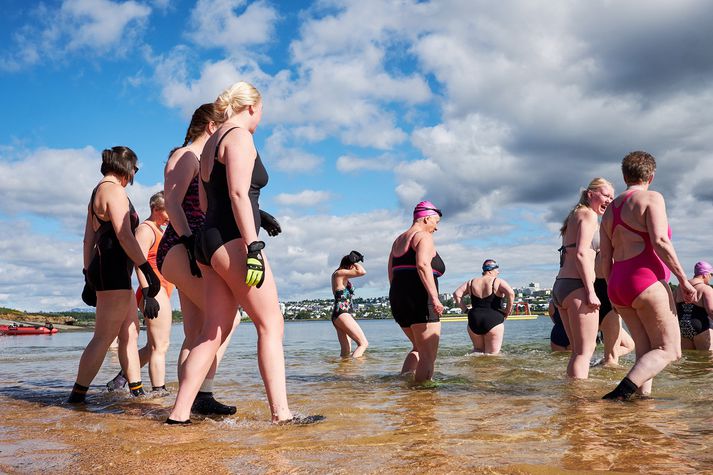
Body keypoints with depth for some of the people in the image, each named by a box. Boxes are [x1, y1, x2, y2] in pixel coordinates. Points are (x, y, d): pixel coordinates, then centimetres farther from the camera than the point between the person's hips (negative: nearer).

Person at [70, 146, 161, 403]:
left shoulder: (97, 192, 21)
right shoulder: (115, 190, -8)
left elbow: (88, 239, 20)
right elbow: (124, 236, -18)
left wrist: (89, 275, 21)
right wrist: (146, 269, -18)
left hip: (100, 269, 11)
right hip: (113, 269, -11)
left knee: (131, 331, 13)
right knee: (103, 338, -9)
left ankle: (137, 389, 15)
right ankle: (78, 395, -6)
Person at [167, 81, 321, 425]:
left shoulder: (211, 143, 22)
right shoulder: (239, 137, -5)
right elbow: (238, 194, -17)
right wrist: (254, 247, -22)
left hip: (208, 242, 9)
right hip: (233, 241, -9)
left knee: (214, 332, 8)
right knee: (271, 324, -4)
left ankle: (179, 414, 7)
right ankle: (281, 414, -4)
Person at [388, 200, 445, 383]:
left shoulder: (398, 240, 22)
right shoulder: (424, 237, -4)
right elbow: (423, 264, -22)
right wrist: (435, 298, -26)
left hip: (397, 299, 9)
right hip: (420, 300, -9)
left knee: (418, 348, 22)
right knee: (428, 356, -5)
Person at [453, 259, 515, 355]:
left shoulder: (471, 282, 11)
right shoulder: (498, 282, -1)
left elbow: (456, 294, 6)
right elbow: (511, 294, -16)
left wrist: (466, 310, 8)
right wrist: (506, 313, -6)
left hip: (474, 320, 4)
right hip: (493, 321, -4)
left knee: (478, 349, 21)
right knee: (492, 354, 5)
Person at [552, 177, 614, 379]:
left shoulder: (575, 215, 24)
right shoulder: (588, 215, -4)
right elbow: (581, 254, -16)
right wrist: (591, 292, -18)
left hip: (560, 286, 9)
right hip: (577, 286, -9)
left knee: (579, 350, 15)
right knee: (585, 351, -7)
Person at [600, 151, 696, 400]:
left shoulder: (610, 209, 19)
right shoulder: (651, 198, -1)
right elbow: (660, 241, -15)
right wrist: (684, 279, -13)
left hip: (618, 285, 8)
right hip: (645, 280, -7)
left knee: (646, 352, 11)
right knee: (669, 350, -4)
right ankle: (622, 392, -22)